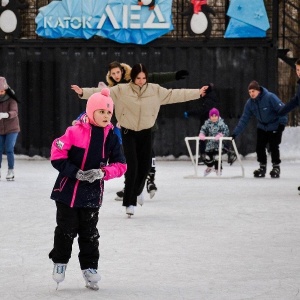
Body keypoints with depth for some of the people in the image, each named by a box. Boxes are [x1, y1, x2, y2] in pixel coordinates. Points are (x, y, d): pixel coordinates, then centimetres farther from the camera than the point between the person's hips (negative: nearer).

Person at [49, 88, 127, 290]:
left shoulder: (112, 137, -1)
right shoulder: (75, 132, -13)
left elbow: (120, 165, 0)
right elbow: (57, 155, -13)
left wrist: (102, 172, -17)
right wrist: (75, 172, -21)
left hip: (92, 194, 2)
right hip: (68, 190, -2)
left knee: (89, 233, 8)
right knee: (66, 230, 7)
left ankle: (90, 269, 17)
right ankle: (60, 263, 25)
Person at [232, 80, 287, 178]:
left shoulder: (270, 97, -25)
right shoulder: (249, 103, -8)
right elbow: (244, 119, -6)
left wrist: (282, 123, -25)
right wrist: (235, 133, -12)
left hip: (275, 127, -5)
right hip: (262, 128, 5)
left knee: (273, 147, -7)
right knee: (259, 147, 1)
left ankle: (276, 167, 9)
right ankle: (262, 167, 17)